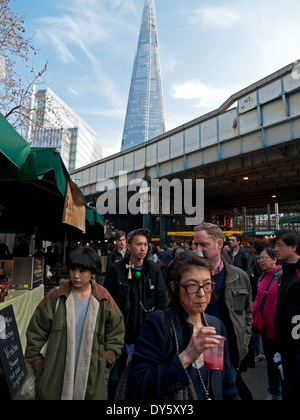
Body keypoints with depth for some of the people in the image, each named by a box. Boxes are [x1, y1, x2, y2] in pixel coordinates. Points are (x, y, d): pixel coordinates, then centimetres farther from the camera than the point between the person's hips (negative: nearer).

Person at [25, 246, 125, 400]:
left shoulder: (103, 300, -7)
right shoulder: (55, 297, -10)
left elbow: (116, 331, 4)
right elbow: (35, 333, -1)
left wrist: (108, 358, 0)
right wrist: (37, 364, 1)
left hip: (90, 374, 1)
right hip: (56, 373, 0)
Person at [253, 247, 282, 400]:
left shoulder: (283, 276, -17)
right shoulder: (262, 278, 6)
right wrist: (251, 310, -2)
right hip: (265, 326, 7)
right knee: (271, 361, 21)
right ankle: (274, 393, 38)